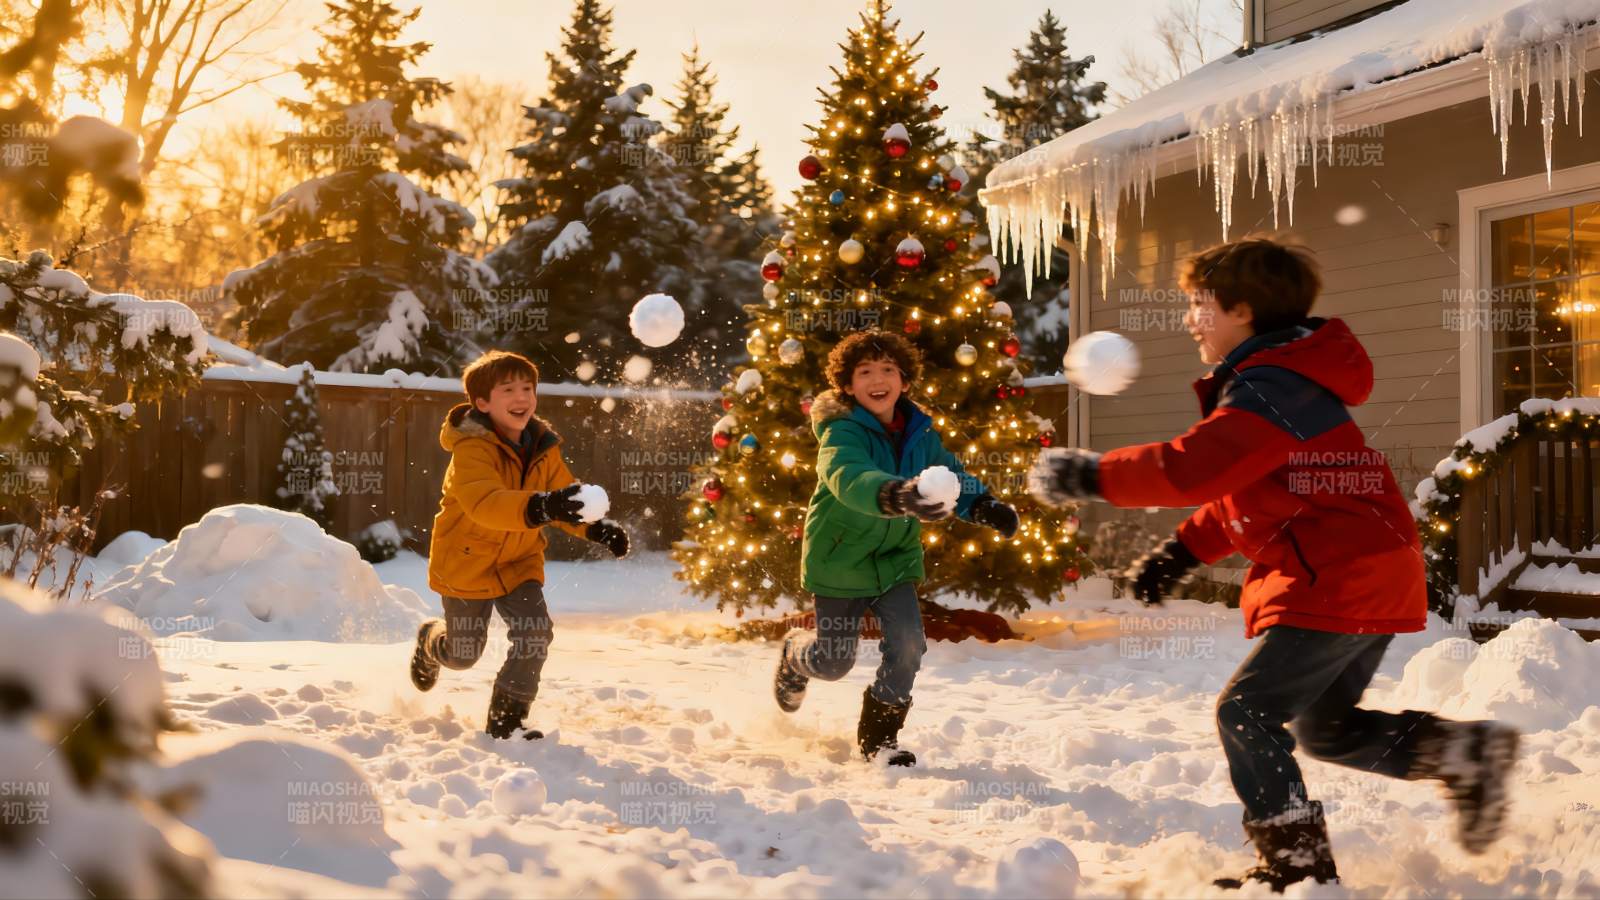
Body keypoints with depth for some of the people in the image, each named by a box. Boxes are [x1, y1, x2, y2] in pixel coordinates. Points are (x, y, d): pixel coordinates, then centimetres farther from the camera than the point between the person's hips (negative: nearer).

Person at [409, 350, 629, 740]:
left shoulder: (544, 448, -5)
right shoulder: (472, 449, -28)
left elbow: (565, 500, -1)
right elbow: (485, 503, -46)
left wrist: (598, 528, -23)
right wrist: (539, 507, -64)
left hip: (519, 562, 5)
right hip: (466, 562, -5)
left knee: (535, 633, -14)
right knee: (463, 655, 10)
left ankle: (506, 718, 4)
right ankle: (431, 640, 48)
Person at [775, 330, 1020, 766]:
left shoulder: (918, 431, -5)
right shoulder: (841, 433, -24)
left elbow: (951, 473, 5)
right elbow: (850, 479, -44)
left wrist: (983, 505, -18)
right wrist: (896, 496, -66)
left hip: (895, 557, 4)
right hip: (839, 559, -4)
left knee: (908, 646, -8)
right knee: (833, 662, 6)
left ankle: (878, 737, 15)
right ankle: (795, 654, 44)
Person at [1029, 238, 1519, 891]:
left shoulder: (1271, 387, -18)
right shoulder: (1277, 379, 18)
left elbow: (1192, 467, -30)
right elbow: (1241, 491, 21)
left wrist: (1091, 476, -21)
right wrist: (1182, 552, 12)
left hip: (1341, 581, -11)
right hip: (1371, 581, 11)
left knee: (1247, 712, -6)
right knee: (1323, 727, 19)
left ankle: (1296, 861, -1)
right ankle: (1467, 751, 12)